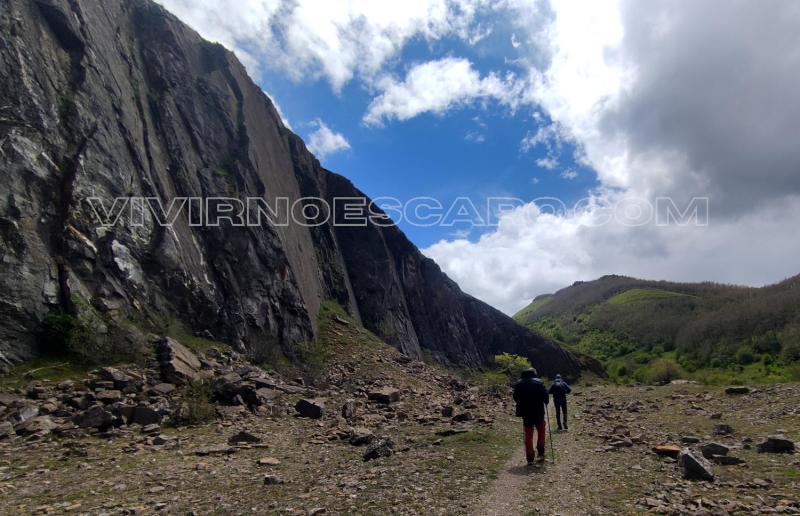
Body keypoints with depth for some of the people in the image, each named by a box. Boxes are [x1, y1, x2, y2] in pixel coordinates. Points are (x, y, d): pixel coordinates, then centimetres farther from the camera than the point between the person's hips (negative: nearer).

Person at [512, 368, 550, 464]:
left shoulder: (518, 384, 0)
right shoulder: (539, 382, -7)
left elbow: (515, 397, 5)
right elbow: (546, 395, -9)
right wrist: (546, 402, 11)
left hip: (526, 413, 1)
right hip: (538, 412, -1)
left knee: (528, 435, 8)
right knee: (541, 432, 20)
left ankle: (530, 458, 5)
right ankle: (541, 453, 19)